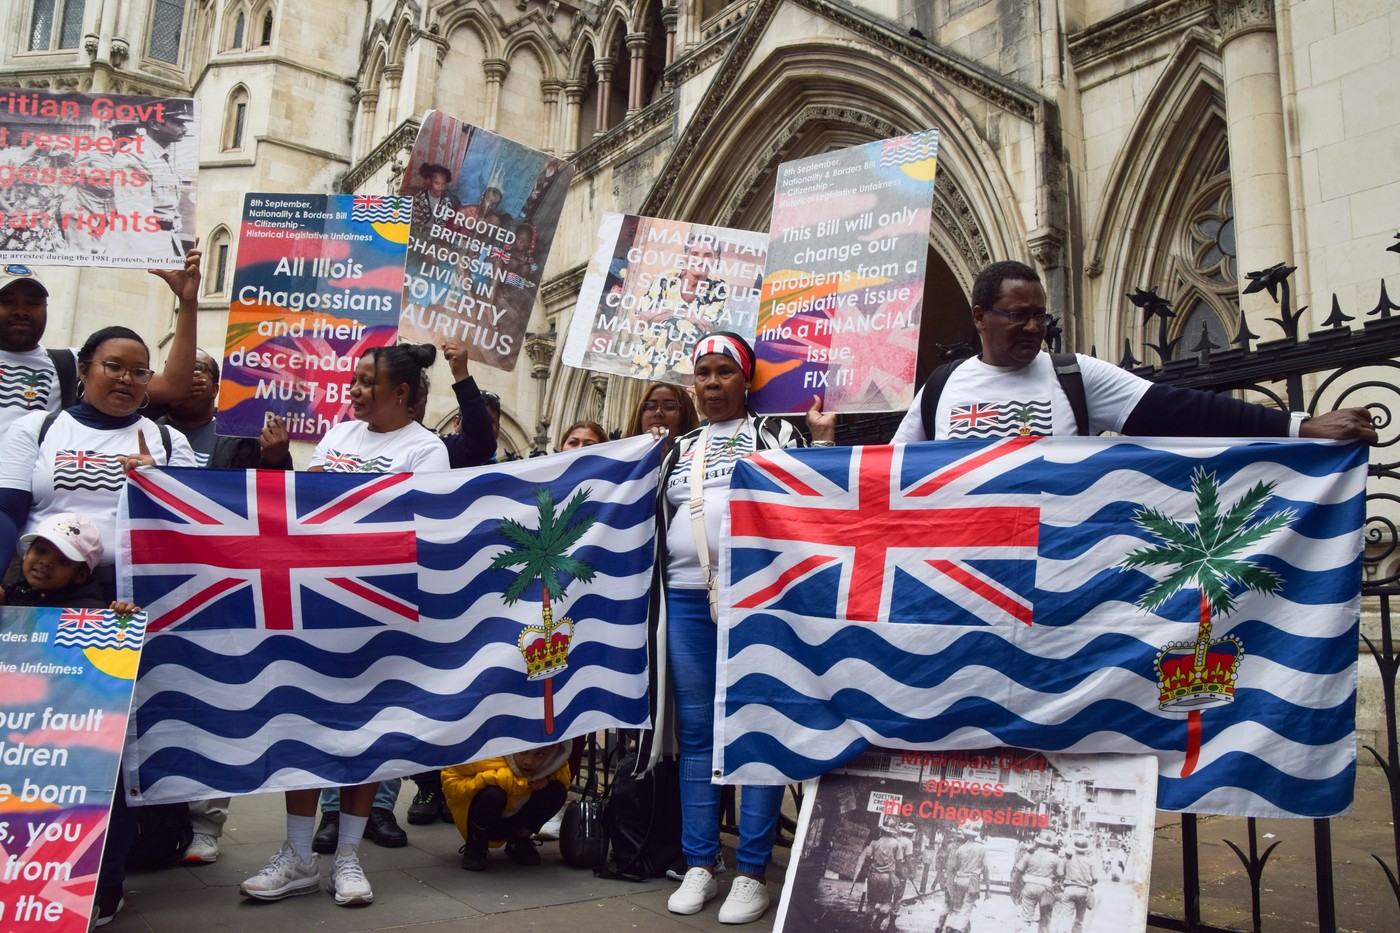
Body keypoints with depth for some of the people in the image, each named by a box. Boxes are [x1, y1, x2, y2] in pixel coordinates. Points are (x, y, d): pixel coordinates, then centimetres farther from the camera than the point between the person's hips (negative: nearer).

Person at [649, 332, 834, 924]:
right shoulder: (679, 449, 20)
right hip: (687, 599, 4)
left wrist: (823, 438, -9)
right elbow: (657, 522, 25)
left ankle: (752, 874, 6)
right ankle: (699, 866, 16)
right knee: (695, 733, 7)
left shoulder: (775, 432, 8)